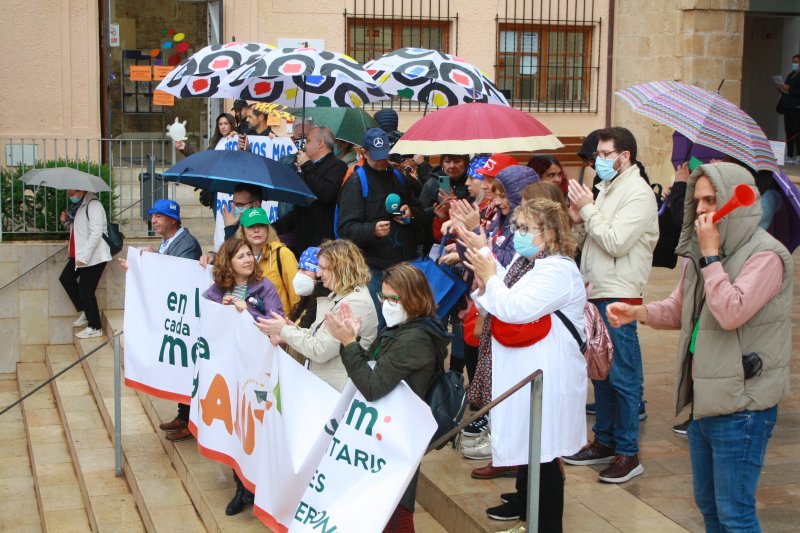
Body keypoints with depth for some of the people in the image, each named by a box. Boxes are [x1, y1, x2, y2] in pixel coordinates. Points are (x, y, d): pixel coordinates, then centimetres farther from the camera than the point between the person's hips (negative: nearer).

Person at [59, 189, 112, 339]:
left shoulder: (93, 205, -19)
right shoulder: (78, 205, 12)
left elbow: (96, 234, -25)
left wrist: (84, 257, -26)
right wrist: (67, 220, 2)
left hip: (93, 257, -10)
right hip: (79, 255, 10)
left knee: (85, 291, -5)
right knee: (66, 278, 18)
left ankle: (95, 328, 8)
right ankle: (84, 311, 27)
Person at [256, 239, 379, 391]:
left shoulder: (356, 304, -18)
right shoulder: (338, 295, 14)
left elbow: (320, 351, -19)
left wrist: (284, 330, -9)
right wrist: (292, 330, -2)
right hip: (322, 381, 9)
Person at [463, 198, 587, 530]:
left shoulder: (558, 270, -19)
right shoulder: (522, 262, 11)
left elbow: (515, 309, -28)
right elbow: (495, 308, 18)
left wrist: (491, 279, -15)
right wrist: (483, 286, -1)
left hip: (547, 376, -10)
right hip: (522, 369, 10)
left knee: (543, 450, -2)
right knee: (525, 440, 22)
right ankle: (524, 501, 40)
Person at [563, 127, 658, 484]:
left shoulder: (638, 193, -13)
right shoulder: (608, 187, 15)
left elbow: (615, 242, -21)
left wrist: (588, 209, -13)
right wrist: (581, 217, 0)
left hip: (618, 297, -9)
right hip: (596, 293, 9)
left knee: (622, 376, -4)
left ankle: (628, 454, 3)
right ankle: (604, 441, 26)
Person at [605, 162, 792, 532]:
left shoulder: (765, 255, -16)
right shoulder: (699, 254, 10)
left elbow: (731, 313, -28)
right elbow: (679, 308, 19)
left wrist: (711, 254, -20)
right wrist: (639, 312, -1)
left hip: (741, 407, -8)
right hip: (704, 399, 8)